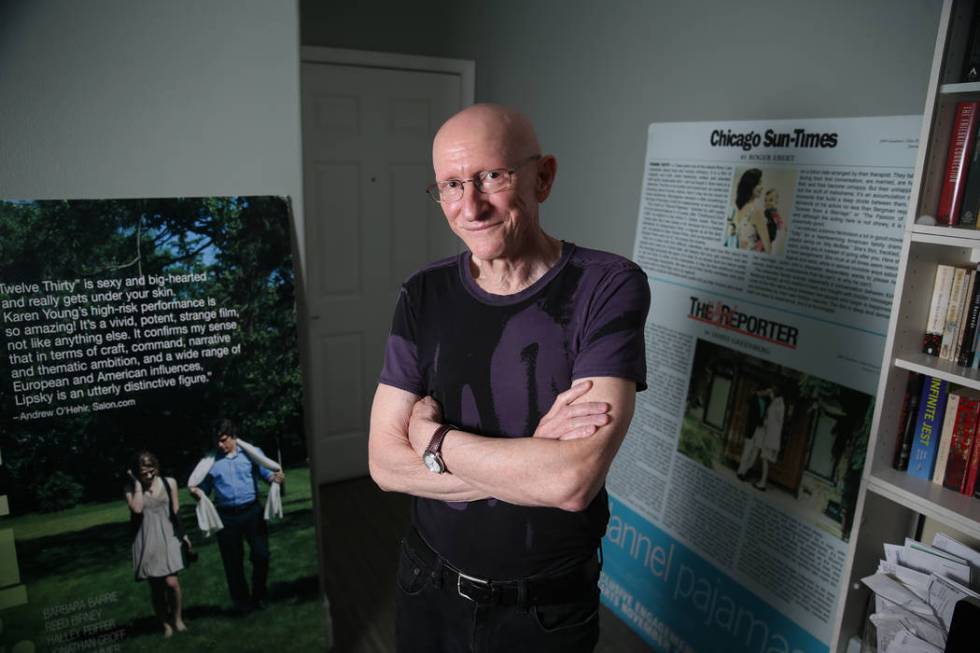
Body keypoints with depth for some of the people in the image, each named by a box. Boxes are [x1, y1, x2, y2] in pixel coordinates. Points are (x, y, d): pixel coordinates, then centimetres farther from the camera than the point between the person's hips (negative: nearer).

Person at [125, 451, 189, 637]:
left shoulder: (169, 483, 0)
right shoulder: (131, 489, -3)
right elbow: (137, 509, -22)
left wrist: (183, 533, 11)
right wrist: (138, 483, -16)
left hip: (167, 538, 0)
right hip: (146, 543, 0)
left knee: (171, 582, -11)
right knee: (156, 588, 6)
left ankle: (177, 618, 14)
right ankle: (165, 624, 24)